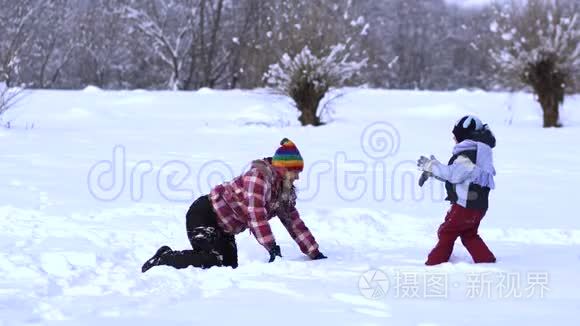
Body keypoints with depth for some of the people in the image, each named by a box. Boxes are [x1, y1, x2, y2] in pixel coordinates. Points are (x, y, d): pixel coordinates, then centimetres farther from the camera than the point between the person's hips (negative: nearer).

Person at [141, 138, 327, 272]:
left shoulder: (286, 191, 3)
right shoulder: (259, 177, -25)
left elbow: (294, 223, 8)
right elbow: (256, 215, -33)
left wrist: (314, 253, 4)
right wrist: (272, 248, -36)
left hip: (223, 227, 10)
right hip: (204, 215, -10)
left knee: (229, 265, 3)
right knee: (213, 261, -23)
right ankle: (163, 258, -4)